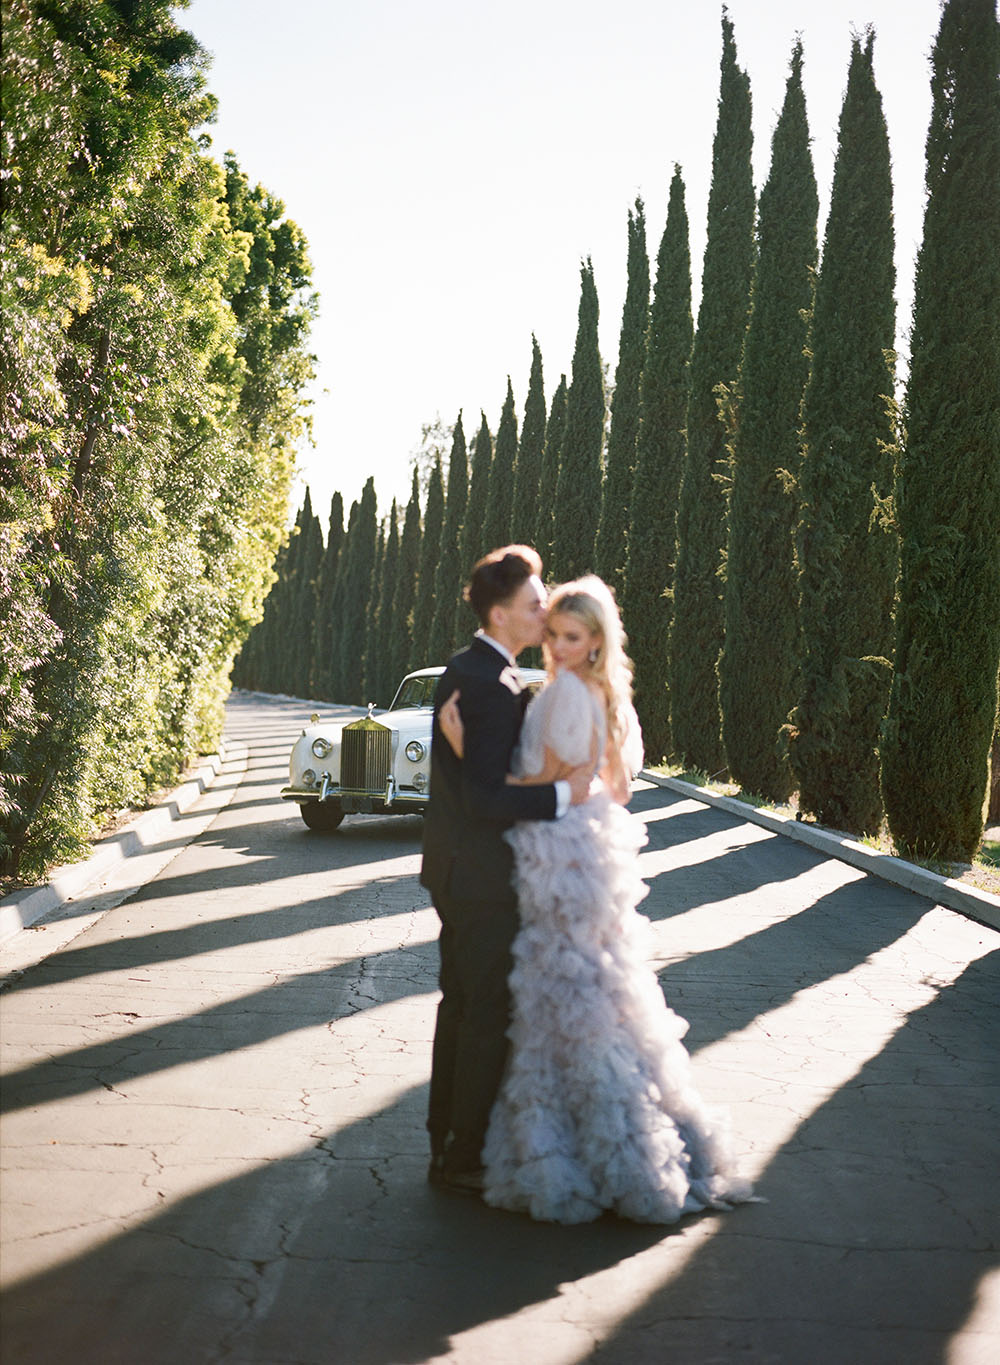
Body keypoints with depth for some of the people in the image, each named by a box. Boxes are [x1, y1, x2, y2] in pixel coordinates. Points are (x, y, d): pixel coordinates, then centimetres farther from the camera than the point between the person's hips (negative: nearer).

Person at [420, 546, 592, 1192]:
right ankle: (467, 1156, 11)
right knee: (490, 1016, 1)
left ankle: (447, 1136, 31)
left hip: (456, 870, 10)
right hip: (485, 878, -10)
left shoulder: (465, 669, 9)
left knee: (462, 1004, 19)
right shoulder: (494, 687, -23)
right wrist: (563, 795, -25)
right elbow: (483, 798, -28)